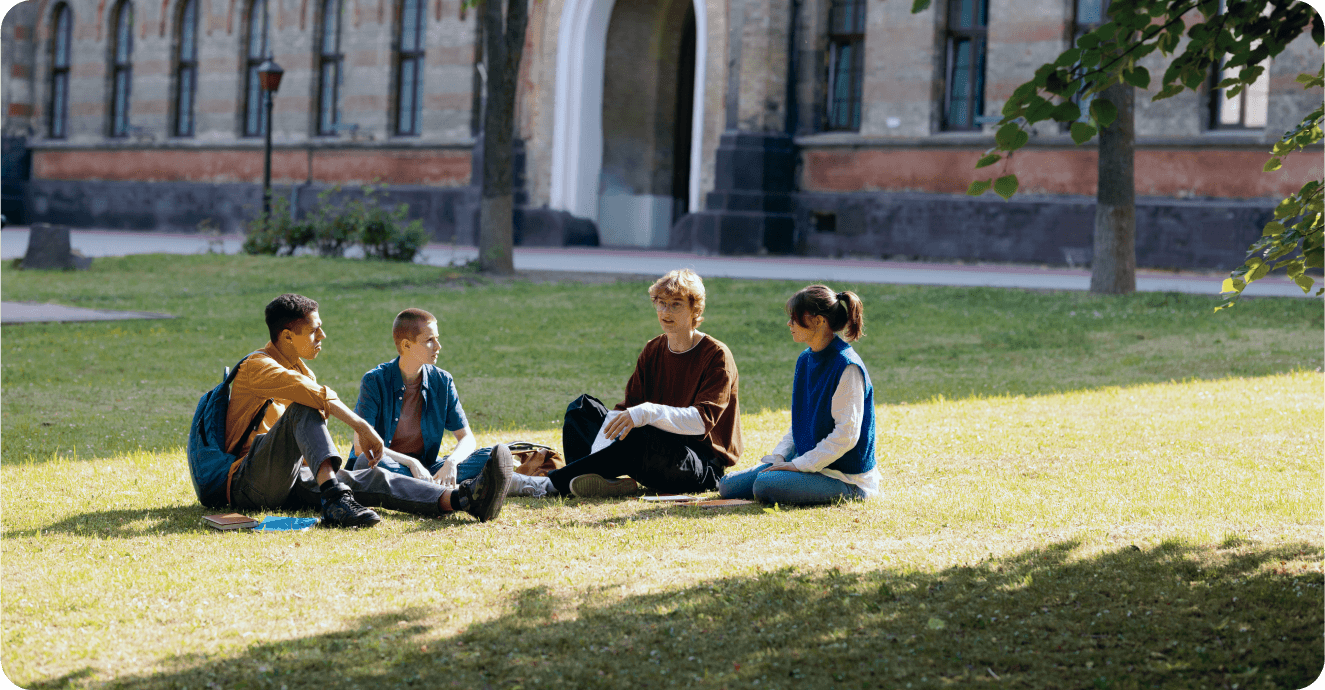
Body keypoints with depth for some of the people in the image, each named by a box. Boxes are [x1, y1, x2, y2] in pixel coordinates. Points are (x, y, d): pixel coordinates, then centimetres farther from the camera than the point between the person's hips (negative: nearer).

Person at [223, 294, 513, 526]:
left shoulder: (301, 372, 23)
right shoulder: (257, 366, -7)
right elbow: (318, 397, -24)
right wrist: (362, 428, -27)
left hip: (289, 481, 7)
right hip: (247, 484, -7)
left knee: (366, 479, -17)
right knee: (304, 408, -28)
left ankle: (460, 499, -39)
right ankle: (334, 499, -49)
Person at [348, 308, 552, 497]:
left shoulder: (442, 381, 3)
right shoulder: (375, 380, -10)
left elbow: (466, 438, 2)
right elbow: (362, 444, -17)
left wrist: (451, 462, -21)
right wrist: (411, 463, -28)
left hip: (425, 470, 5)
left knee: (488, 457, -14)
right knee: (369, 462, -40)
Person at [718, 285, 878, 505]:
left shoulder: (847, 367, -19)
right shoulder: (805, 360, 10)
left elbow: (846, 434, -22)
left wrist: (800, 464, -20)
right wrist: (778, 457, 1)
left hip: (845, 476, -8)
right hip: (807, 460, 8)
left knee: (765, 485, -30)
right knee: (728, 486, 0)